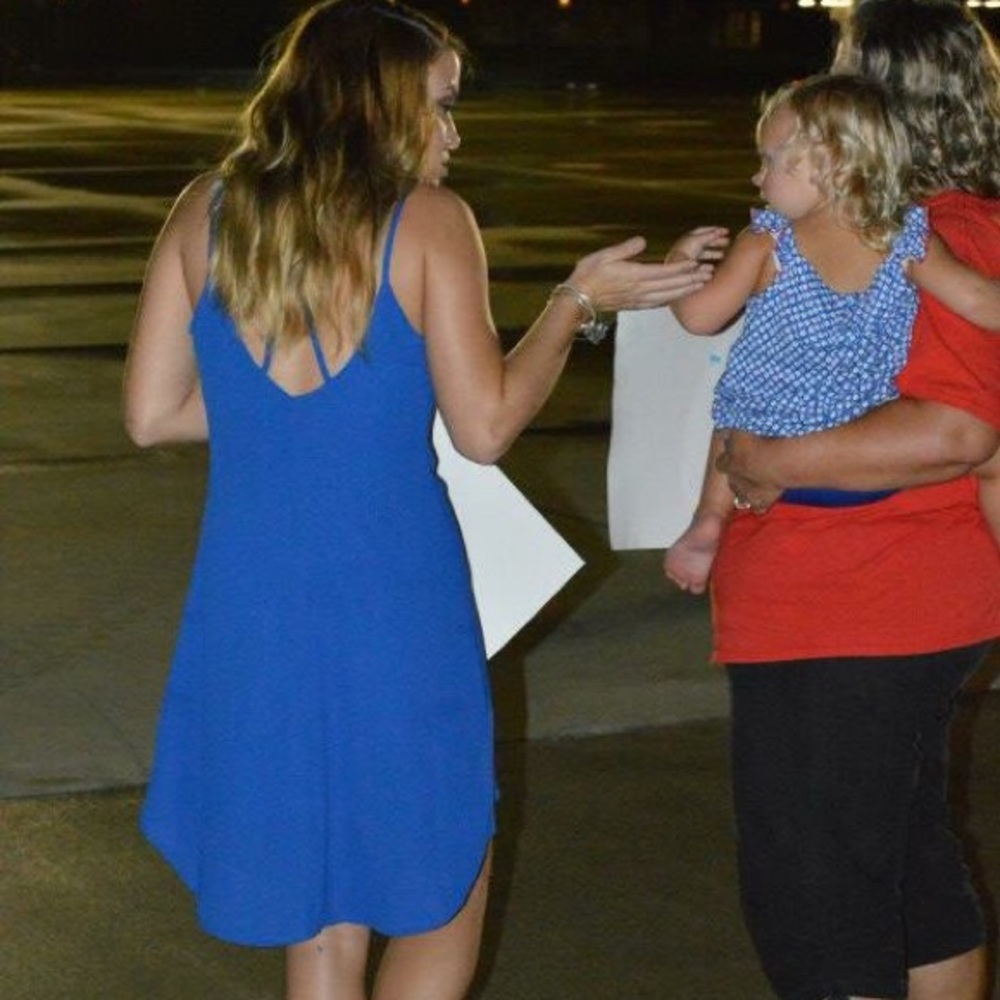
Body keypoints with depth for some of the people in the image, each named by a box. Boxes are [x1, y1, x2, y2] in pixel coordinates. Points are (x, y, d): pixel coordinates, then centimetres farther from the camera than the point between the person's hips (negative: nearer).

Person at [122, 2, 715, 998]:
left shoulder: (205, 213, 3)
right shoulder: (430, 224, -6)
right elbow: (483, 426, -6)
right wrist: (578, 300, 5)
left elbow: (151, 413, 4)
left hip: (252, 609, 4)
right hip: (393, 607, -4)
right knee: (443, 905, 14)